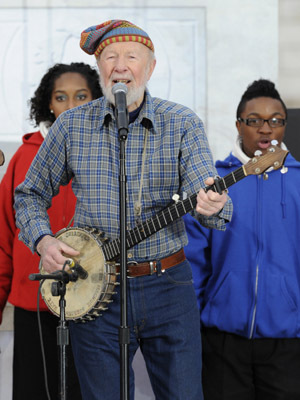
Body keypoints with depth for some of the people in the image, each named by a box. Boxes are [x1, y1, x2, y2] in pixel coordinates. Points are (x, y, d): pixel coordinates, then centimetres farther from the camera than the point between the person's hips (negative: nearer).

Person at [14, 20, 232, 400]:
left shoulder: (182, 124, 0)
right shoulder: (71, 126, 3)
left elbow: (204, 191, -12)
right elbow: (30, 195, 12)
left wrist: (211, 207, -35)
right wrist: (43, 240, -7)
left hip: (168, 285, 0)